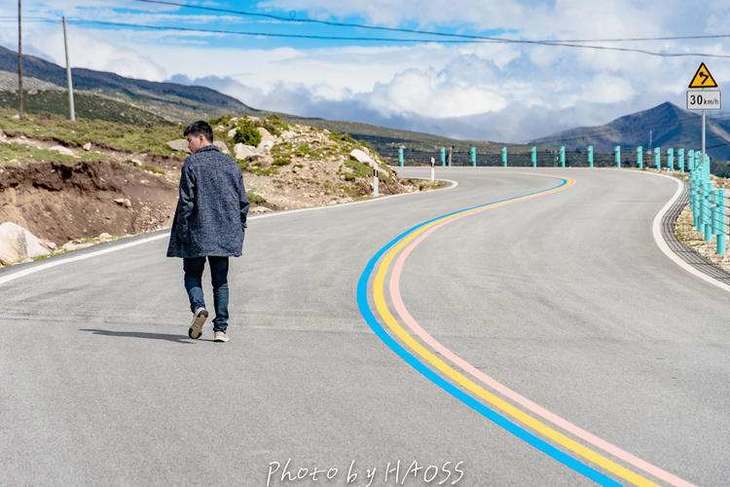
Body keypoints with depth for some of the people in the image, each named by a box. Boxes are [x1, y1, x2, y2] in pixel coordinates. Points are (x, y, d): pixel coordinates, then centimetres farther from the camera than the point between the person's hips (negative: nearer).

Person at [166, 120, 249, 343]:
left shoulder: (192, 163, -7)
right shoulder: (231, 164, 10)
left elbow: (186, 201, -11)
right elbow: (243, 201, 11)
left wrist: (182, 232, -5)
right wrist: (239, 230, 18)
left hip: (197, 232, -4)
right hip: (226, 233, 4)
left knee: (192, 274, 12)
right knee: (220, 280, 10)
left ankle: (198, 307, -15)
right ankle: (221, 328, 4)